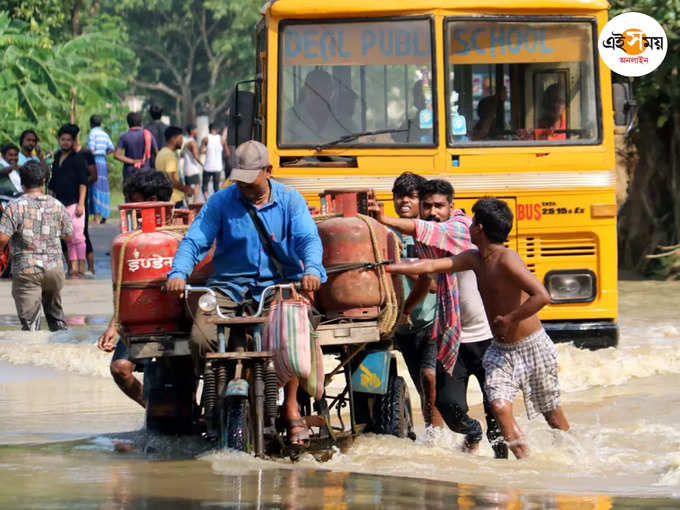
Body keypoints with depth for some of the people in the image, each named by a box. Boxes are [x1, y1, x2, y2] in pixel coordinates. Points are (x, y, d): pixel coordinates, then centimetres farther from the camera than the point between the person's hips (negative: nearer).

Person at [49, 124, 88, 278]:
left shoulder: (78, 159, -4)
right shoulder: (57, 158, 15)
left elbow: (83, 183, -8)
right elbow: (52, 185, 21)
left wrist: (81, 204, -15)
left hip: (74, 203, -7)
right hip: (60, 204, 7)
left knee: (77, 236, -9)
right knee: (68, 238, 8)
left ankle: (81, 268, -8)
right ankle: (73, 268, 11)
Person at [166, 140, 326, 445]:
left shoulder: (290, 202, 5)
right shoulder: (221, 202, 5)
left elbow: (309, 239, -6)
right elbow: (194, 241, -2)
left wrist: (311, 269, -28)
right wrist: (179, 273, -21)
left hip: (279, 285, -1)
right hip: (229, 286, 1)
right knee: (201, 337, -24)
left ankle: (291, 409, -13)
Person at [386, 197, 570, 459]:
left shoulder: (506, 260, -22)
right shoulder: (474, 259, 2)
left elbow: (541, 296, -31)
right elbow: (430, 266, 3)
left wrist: (509, 319, -24)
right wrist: (385, 267, 0)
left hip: (531, 346, -7)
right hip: (500, 349, 7)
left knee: (551, 411, 7)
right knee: (500, 405, -13)